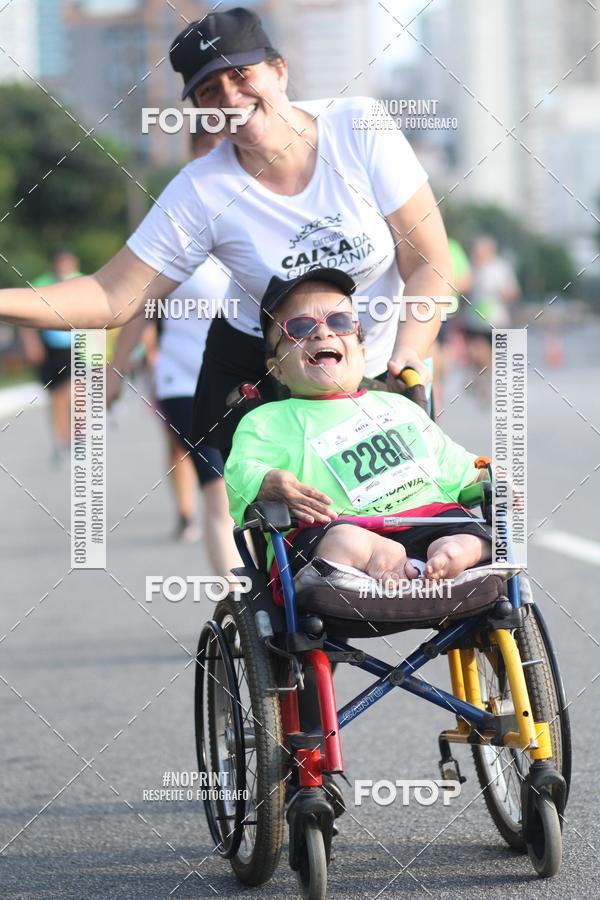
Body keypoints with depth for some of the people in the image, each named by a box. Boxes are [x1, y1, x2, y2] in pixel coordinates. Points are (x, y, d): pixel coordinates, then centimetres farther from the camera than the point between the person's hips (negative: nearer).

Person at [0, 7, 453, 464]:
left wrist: (407, 355, -28)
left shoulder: (361, 130, -13)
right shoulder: (202, 191, -13)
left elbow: (428, 265, -11)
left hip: (380, 374, 0)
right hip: (256, 372, 0)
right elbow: (113, 297, -12)